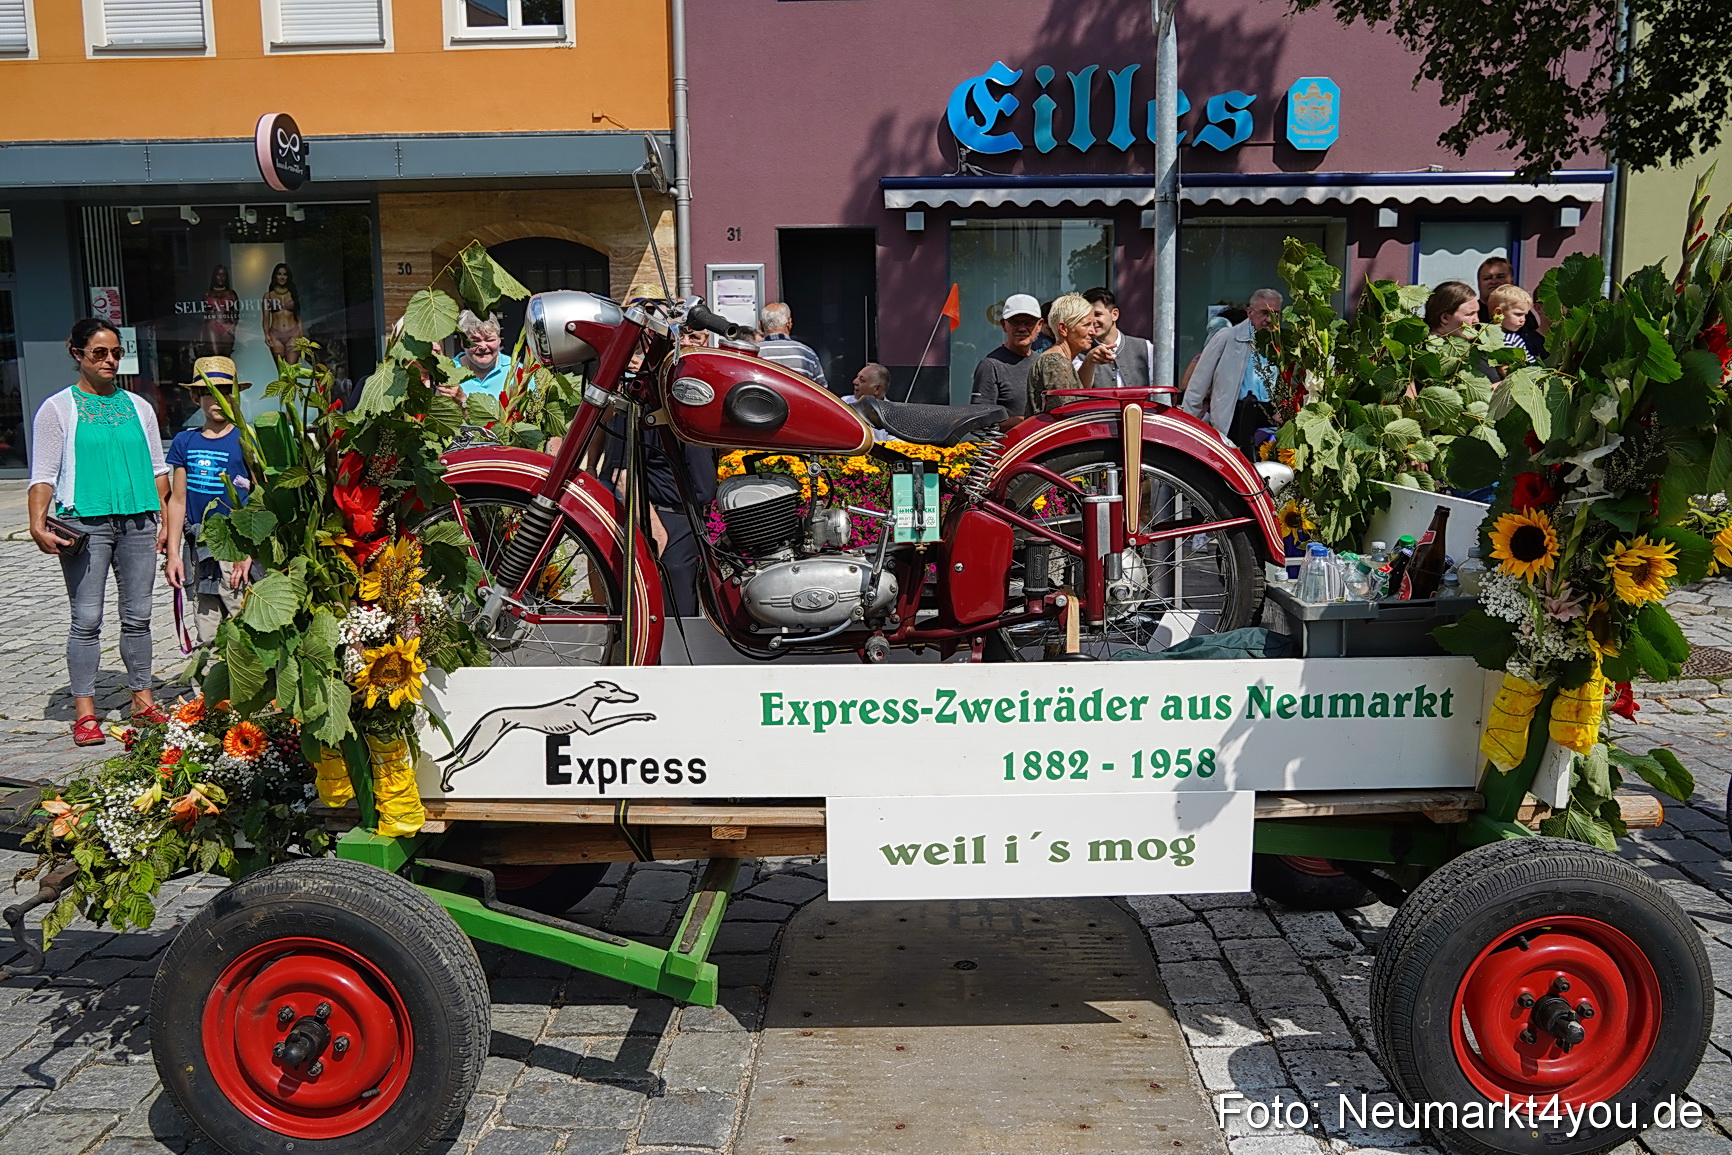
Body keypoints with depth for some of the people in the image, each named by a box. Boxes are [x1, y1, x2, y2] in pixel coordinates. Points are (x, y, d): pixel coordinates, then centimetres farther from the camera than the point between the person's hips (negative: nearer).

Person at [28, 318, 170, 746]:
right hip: (84, 523, -3)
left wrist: (166, 521, 9)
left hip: (137, 522, 3)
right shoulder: (58, 408, 4)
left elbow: (157, 469, 17)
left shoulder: (137, 406, 15)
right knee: (87, 619, -2)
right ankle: (84, 711, 4)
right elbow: (43, 474, -1)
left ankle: (142, 699, 16)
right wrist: (38, 524, -13)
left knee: (138, 616, 7)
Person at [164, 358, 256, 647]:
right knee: (206, 638, 8)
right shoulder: (185, 442, 10)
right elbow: (178, 500, 13)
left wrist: (249, 552, -10)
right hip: (199, 549, 4)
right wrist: (173, 553, 8)